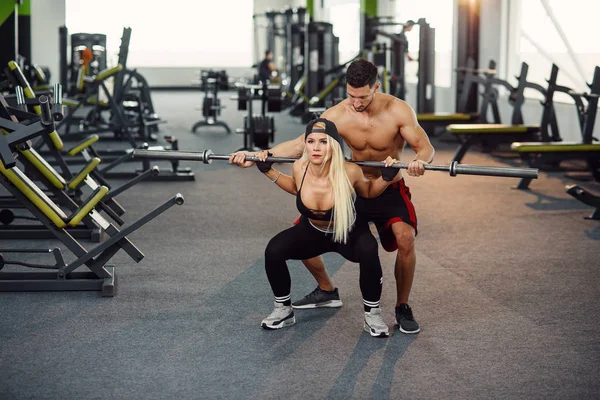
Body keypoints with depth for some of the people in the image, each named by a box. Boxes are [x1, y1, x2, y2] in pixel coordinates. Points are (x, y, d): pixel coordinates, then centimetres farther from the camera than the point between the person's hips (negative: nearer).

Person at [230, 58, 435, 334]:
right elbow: (299, 144, -13)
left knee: (405, 237, -32)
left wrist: (420, 161, -45)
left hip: (389, 189, -3)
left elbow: (426, 148, -19)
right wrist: (257, 156, -26)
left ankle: (403, 308, -9)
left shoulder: (398, 111, -19)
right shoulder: (337, 115, -14)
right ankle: (326, 291, 24)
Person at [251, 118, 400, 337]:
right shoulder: (299, 168, -24)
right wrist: (269, 171, -6)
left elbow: (368, 191, -7)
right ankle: (283, 310, 5)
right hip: (313, 232, 3)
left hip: (350, 233, -3)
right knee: (273, 250, -19)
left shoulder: (349, 172, -32)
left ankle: (372, 314, -14)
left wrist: (386, 178, -26)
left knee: (368, 252, -35)